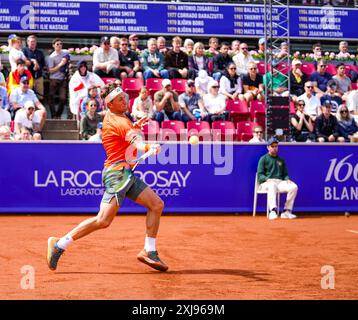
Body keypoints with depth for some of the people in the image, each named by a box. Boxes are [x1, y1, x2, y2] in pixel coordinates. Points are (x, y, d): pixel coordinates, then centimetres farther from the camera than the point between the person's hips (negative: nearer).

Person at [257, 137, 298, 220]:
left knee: (294, 187, -24)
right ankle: (273, 211, -57)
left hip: (280, 182, 5)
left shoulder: (281, 160, 26)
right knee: (272, 185, -41)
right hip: (266, 182, -5)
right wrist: (267, 179, -19)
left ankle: (287, 211, -25)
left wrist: (287, 179, 1)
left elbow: (285, 174, 25)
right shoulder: (263, 159, 11)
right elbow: (260, 175, 2)